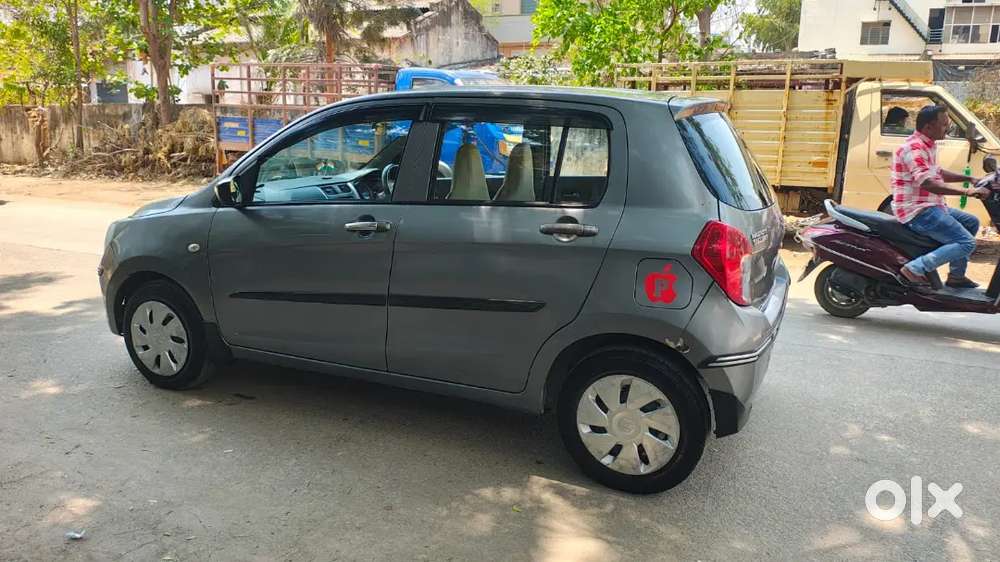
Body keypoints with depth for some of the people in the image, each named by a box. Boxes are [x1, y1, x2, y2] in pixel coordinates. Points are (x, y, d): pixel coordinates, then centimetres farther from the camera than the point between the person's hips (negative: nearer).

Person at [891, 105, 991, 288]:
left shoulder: (927, 145, 15)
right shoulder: (914, 148, -19)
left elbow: (937, 173, 29)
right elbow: (928, 183, -31)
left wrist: (969, 178, 19)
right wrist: (966, 191, -33)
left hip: (930, 207, 11)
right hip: (917, 212, -11)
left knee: (971, 223, 23)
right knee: (966, 243, -17)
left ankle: (956, 276, 24)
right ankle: (914, 269, -20)